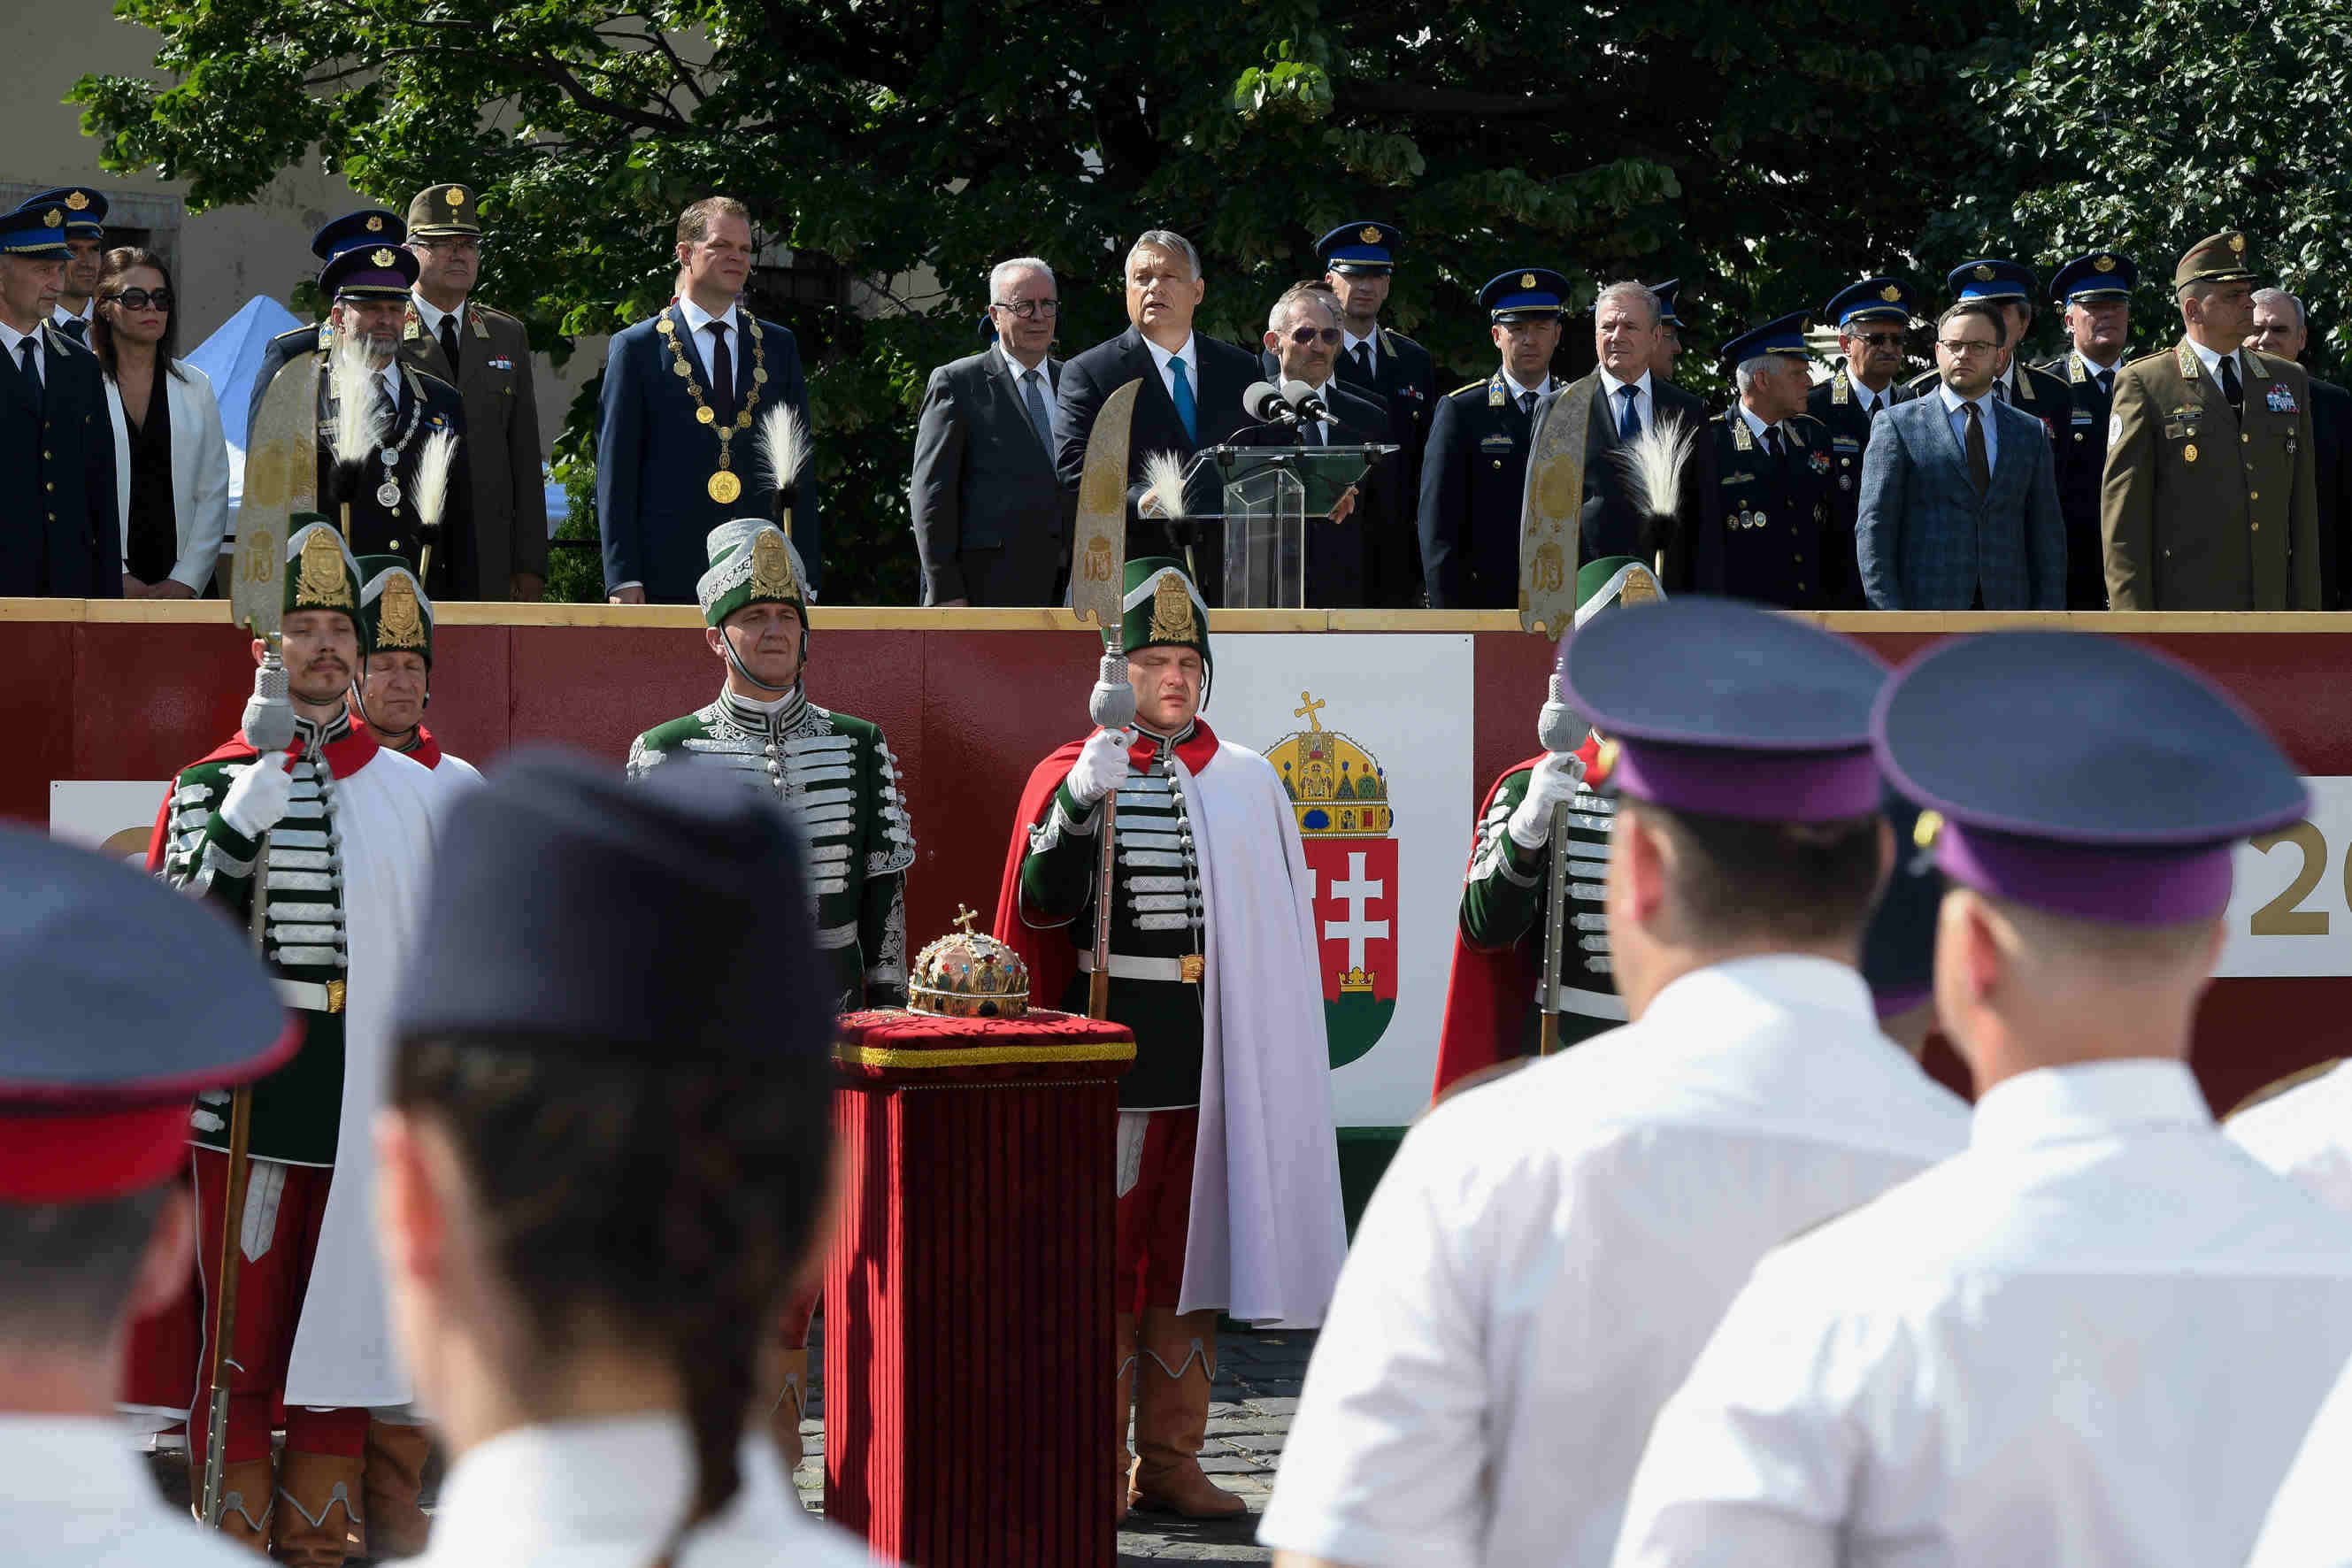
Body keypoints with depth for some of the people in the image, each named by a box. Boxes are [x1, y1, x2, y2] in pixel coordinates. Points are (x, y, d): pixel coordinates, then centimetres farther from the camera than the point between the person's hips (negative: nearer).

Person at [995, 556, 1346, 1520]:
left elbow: (1285, 927, 16)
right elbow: (1041, 904, -12)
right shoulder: (1073, 774, 1)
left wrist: (1283, 1055, 12)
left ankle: (1170, 1460, 13)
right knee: (1103, 1249, -3)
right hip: (1112, 1040, -4)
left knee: (1195, 1242, 6)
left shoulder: (1249, 782, 11)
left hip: (1219, 1043, 4)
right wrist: (1082, 801, -26)